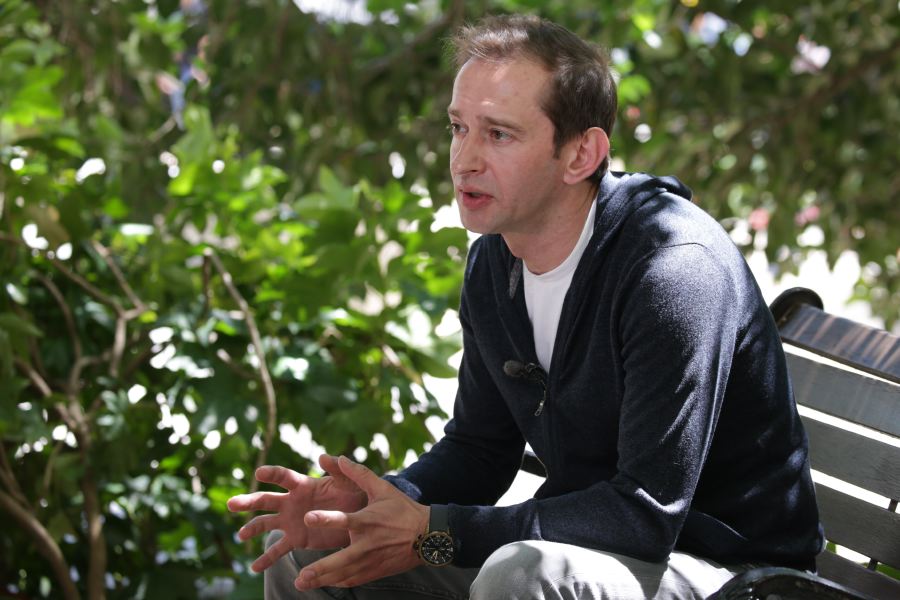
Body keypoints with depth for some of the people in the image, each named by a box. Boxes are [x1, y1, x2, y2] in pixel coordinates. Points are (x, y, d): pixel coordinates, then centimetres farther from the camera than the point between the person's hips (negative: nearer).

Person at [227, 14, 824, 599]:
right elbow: (479, 447, 9)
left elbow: (645, 515, -28)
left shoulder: (673, 269, -26)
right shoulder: (494, 258, 2)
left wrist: (433, 533, -27)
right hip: (577, 547, 8)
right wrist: (365, 508, -12)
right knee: (304, 549, 4)